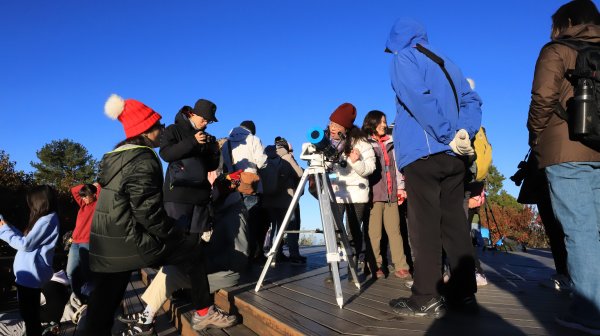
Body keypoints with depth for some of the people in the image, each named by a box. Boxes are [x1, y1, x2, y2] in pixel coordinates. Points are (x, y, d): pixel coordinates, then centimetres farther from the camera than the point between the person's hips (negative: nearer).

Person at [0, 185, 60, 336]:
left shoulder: (46, 220, -21)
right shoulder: (47, 218, 11)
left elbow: (25, 245, -19)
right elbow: (28, 239, 15)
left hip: (30, 274, -10)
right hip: (32, 272, 10)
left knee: (28, 312, 2)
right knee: (31, 311, 21)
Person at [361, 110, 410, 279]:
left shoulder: (390, 142, 21)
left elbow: (396, 166, 20)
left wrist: (400, 187, 12)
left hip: (391, 194, 4)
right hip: (374, 193, -4)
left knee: (395, 230, 0)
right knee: (375, 232, -5)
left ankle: (401, 267, -1)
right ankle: (376, 266, 2)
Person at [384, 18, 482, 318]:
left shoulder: (403, 57, 3)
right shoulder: (446, 62, 24)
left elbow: (419, 99, -14)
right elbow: (471, 100, 15)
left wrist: (448, 135, -12)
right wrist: (464, 133, 1)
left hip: (423, 152, -7)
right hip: (454, 156, 7)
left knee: (424, 225, -6)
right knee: (454, 222, 7)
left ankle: (427, 299, -4)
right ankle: (464, 293, 11)